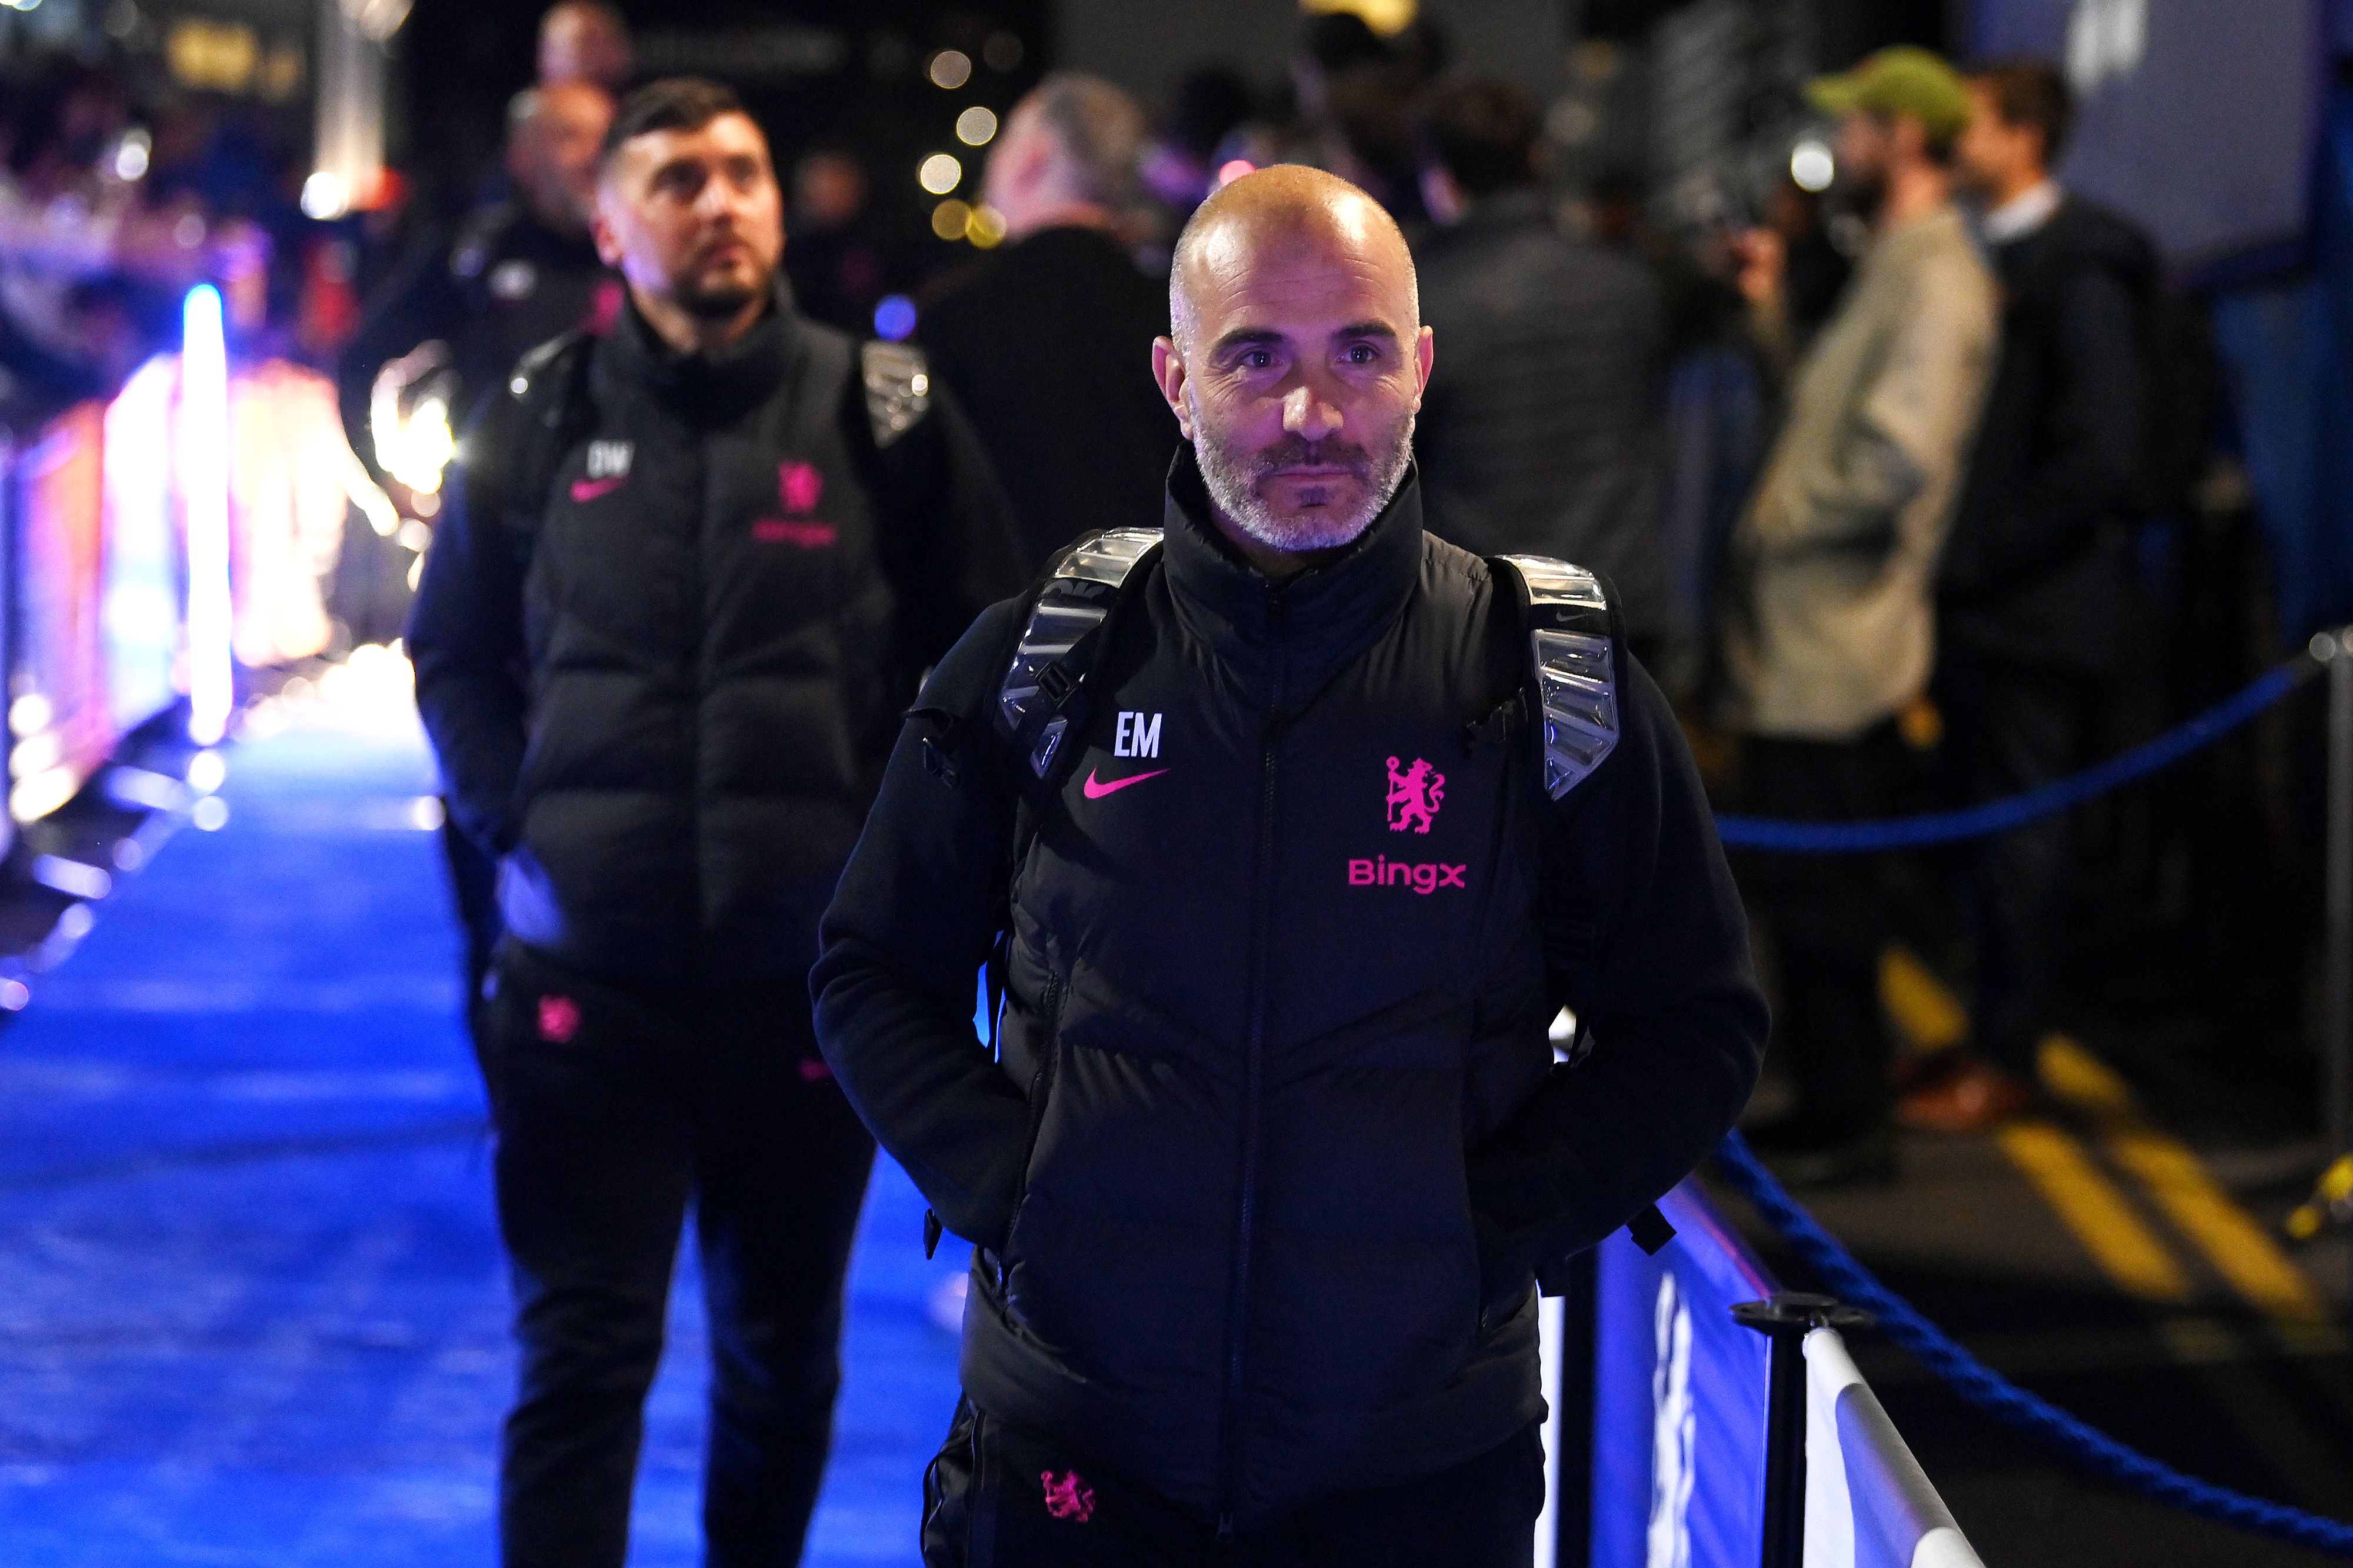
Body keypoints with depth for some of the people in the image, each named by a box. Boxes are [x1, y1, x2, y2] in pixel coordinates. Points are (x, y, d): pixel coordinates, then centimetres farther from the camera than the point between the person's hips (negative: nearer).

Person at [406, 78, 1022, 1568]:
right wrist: (514, 829, 1)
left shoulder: (886, 412, 0)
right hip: (588, 970, -1)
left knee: (785, 1346, 16)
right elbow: (454, 650, 13)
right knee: (582, 1351, -4)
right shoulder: (543, 421, 2)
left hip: (815, 973, 1)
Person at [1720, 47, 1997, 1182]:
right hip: (1803, 635, 10)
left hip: (1834, 650, -10)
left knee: (1817, 890, -4)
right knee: (1812, 888, 16)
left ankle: (1850, 1121, 4)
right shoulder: (1890, 269, 18)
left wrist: (1771, 524, -16)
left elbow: (1897, 460, -26)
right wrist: (1771, 314, 13)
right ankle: (1833, 1101, 25)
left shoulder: (1937, 281, -15)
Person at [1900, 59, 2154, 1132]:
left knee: (2018, 832, 0)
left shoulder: (2079, 269, -14)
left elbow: (2099, 460, -20)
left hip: (2033, 608, -8)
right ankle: (1997, 1032, 22)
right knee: (1992, 828, 13)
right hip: (1973, 603, 8)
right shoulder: (1994, 259, 12)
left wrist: (1977, 558, -17)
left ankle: (2004, 1061, 8)